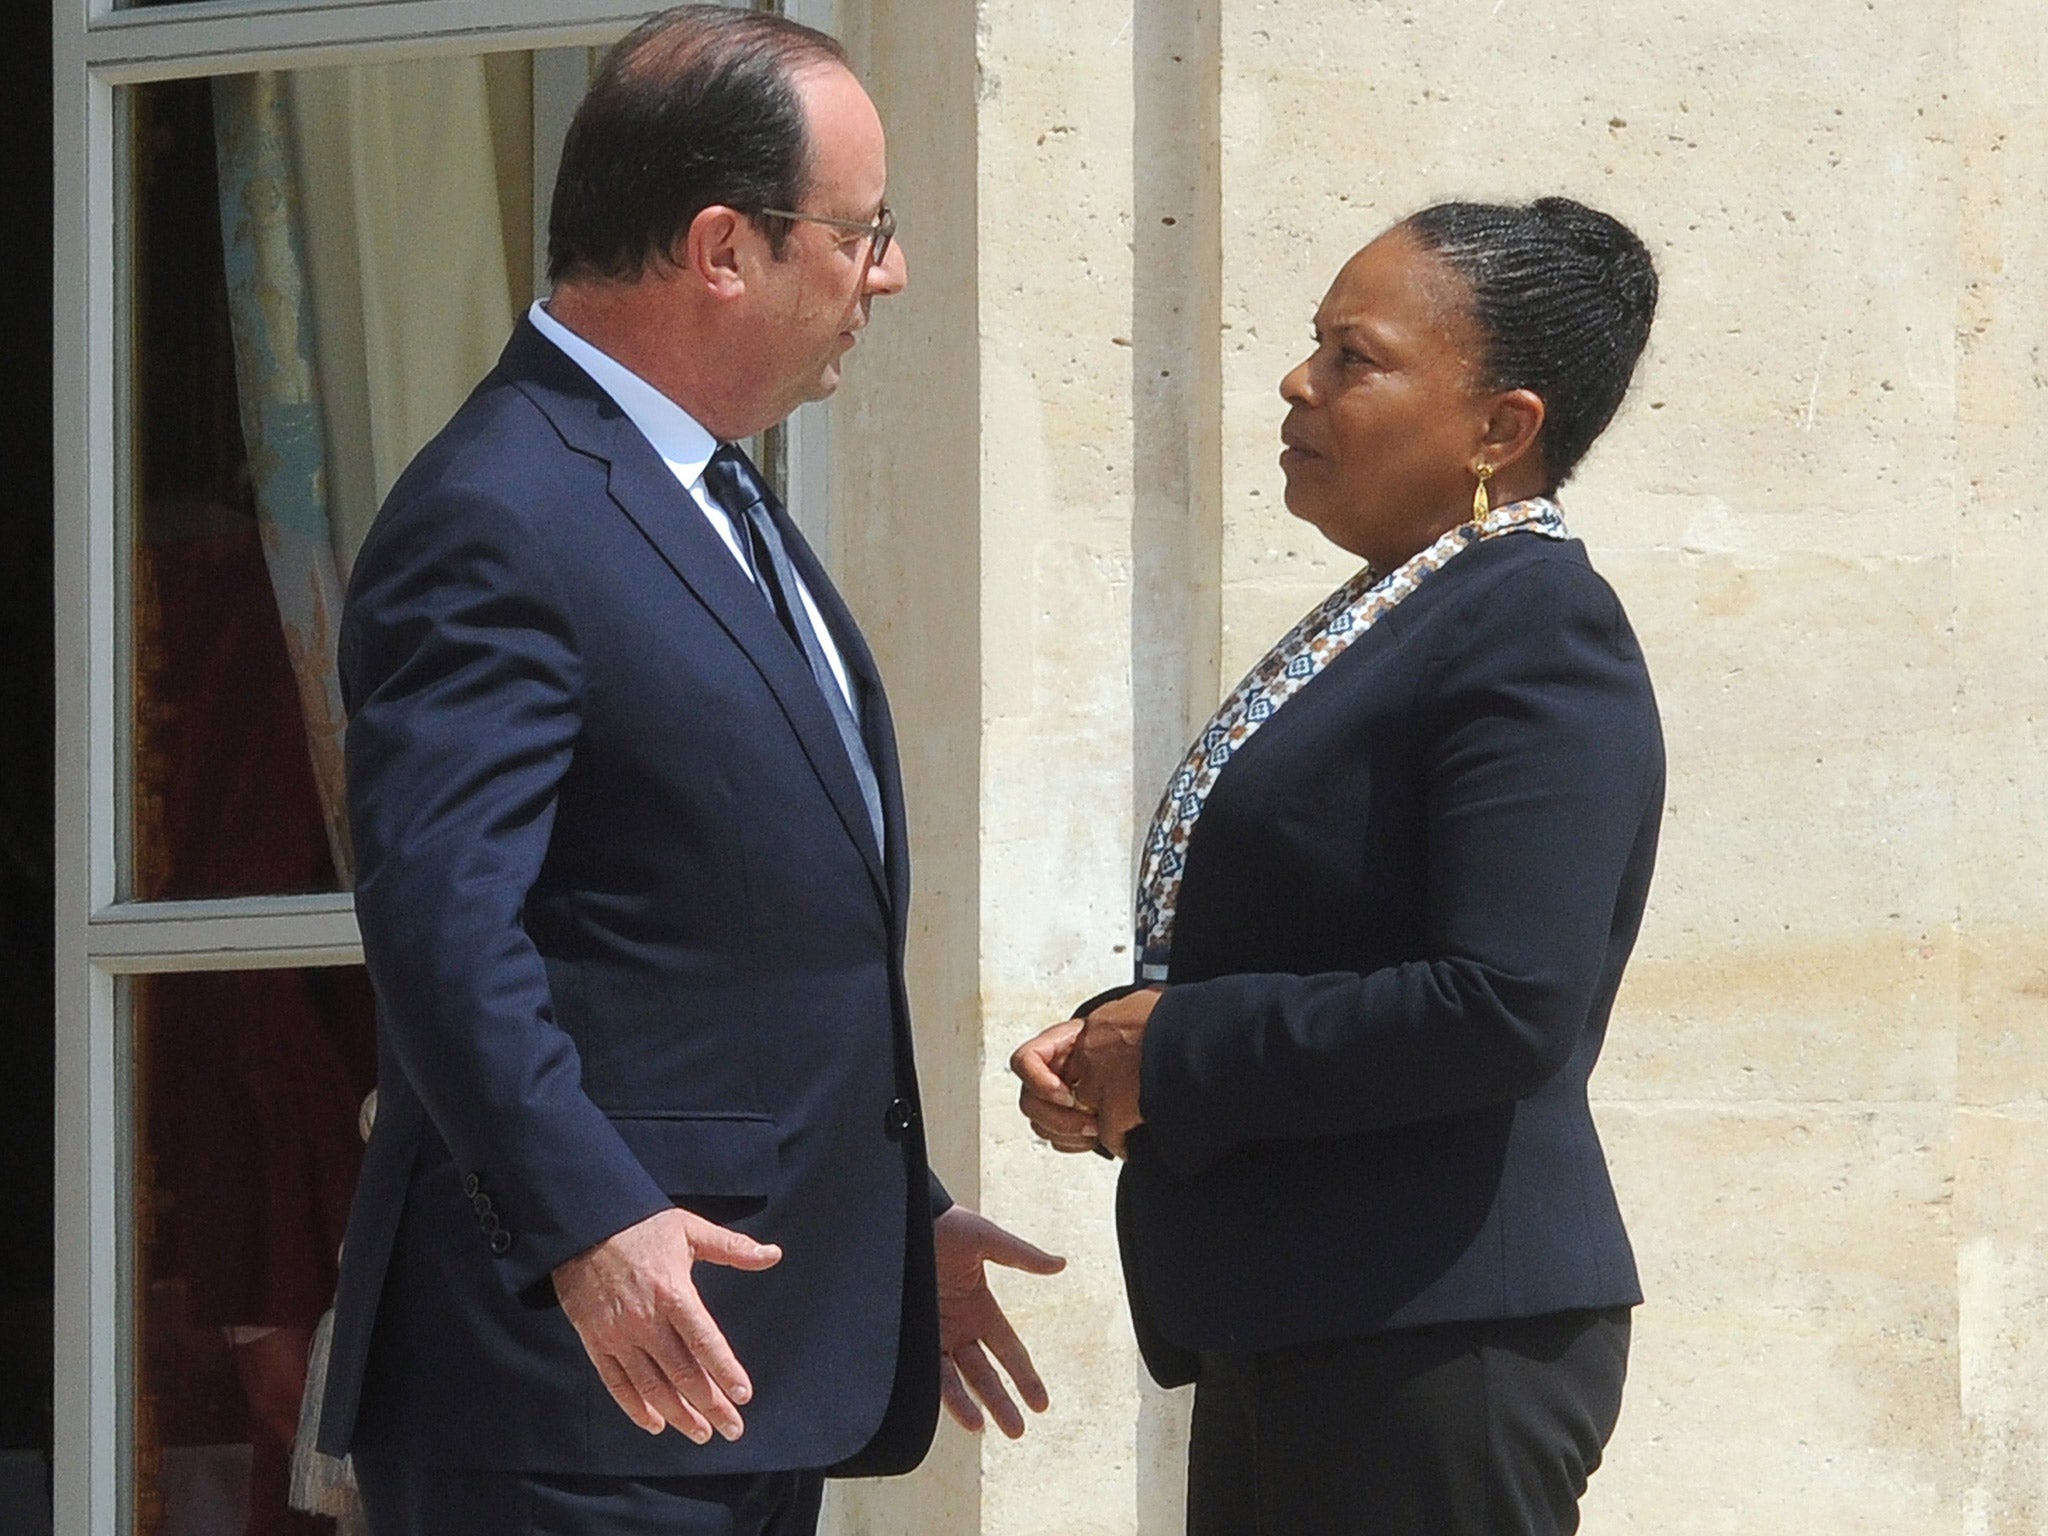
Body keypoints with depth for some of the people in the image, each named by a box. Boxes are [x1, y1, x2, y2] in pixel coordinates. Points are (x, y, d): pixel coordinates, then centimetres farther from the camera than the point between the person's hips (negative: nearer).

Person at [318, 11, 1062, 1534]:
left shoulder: (722, 502, 19)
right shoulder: (496, 523, -14)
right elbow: (441, 919, -24)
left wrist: (898, 1220, 25)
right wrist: (584, 1223, -34)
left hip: (765, 1363, 10)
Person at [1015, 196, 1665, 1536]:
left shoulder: (1540, 632, -14)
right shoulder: (1379, 622, 16)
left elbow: (1503, 1009, -24)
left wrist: (1177, 1047, -15)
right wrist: (1107, 1046, 4)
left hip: (1437, 1350, -10)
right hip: (1291, 1334, 10)